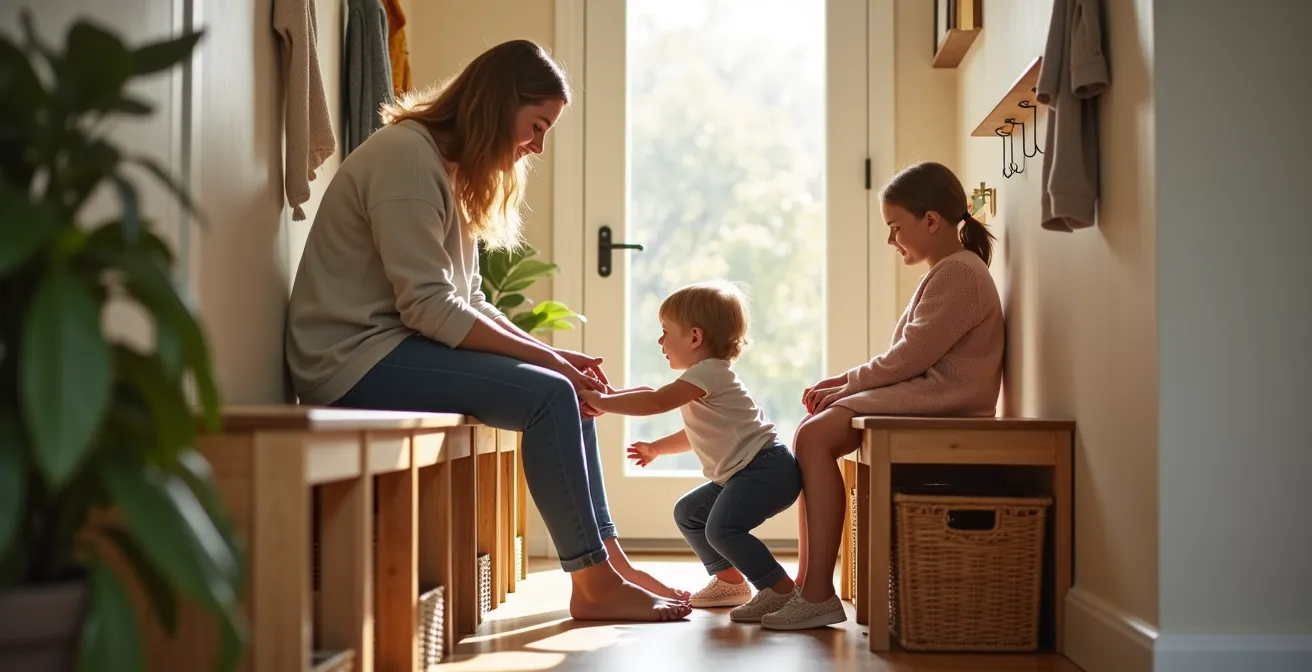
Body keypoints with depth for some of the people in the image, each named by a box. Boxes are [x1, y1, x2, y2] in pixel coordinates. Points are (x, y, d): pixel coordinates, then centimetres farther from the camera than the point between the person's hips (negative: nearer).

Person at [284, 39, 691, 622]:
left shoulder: (449, 168, 15)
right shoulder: (406, 154, -15)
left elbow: (468, 301, 12)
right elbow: (428, 306, -22)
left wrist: (550, 354, -1)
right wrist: (543, 356, -18)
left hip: (393, 349, 10)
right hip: (356, 358, -10)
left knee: (567, 389, 4)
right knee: (547, 396, -20)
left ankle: (607, 561, 4)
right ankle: (594, 583, -12)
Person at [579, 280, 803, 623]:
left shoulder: (708, 372, -15)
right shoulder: (709, 375, 19)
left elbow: (655, 402, -23)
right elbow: (696, 434, 30)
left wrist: (599, 400, -19)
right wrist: (656, 448, 25)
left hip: (766, 467, -11)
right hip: (741, 473, 11)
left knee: (722, 527, -25)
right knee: (688, 512, 16)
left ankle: (782, 590, -18)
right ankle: (730, 581, 24)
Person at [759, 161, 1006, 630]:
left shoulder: (959, 273, -11)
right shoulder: (947, 272, 23)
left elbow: (910, 358, -17)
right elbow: (907, 358, 21)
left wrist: (844, 387, -7)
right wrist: (842, 382, 9)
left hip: (941, 404, -11)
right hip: (922, 395, 11)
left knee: (816, 436, -21)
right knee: (810, 434, 2)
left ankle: (818, 594, -21)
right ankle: (806, 582, -1)